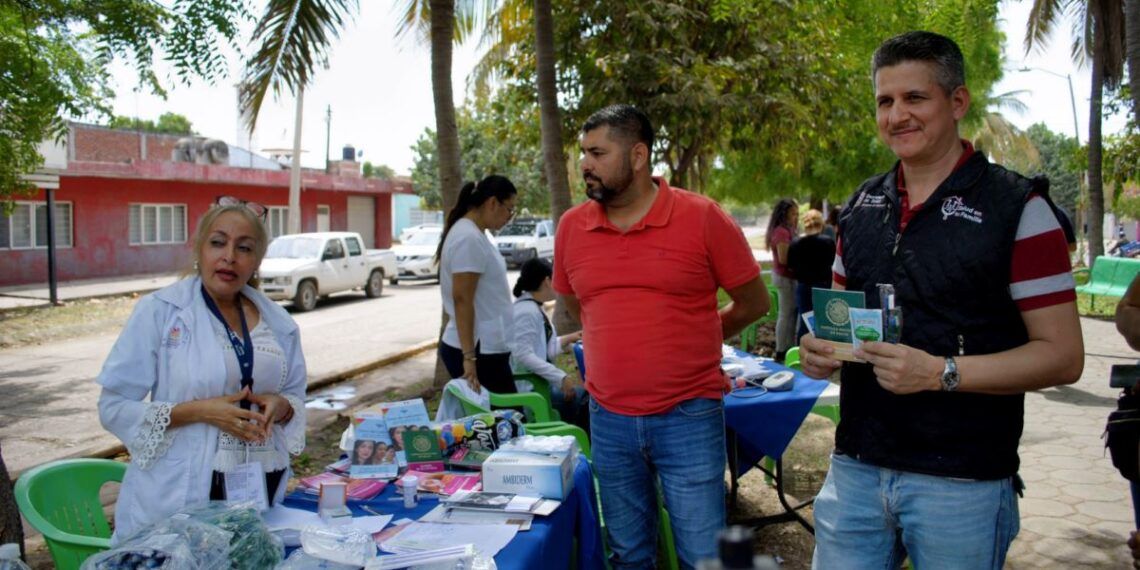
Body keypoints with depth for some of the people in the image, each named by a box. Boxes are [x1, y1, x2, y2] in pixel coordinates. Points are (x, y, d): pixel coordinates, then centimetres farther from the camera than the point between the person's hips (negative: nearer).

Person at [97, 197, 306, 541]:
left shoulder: (278, 323, 5)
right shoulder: (158, 312, -7)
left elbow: (296, 396, 14)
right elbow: (114, 407, -7)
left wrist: (280, 405, -9)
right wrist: (199, 411, -19)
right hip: (178, 499, -3)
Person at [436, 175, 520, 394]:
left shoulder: (472, 234, 14)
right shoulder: (469, 238, -17)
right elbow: (462, 300, -21)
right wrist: (469, 357, -22)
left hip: (482, 347, 10)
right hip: (480, 351, -10)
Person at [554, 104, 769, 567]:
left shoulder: (702, 217, -9)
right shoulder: (571, 227, 2)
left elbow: (753, 303, 0)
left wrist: (690, 342, 9)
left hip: (688, 419, -3)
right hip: (608, 421, 3)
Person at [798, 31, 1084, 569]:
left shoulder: (1018, 209, -7)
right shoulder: (860, 207, 8)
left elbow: (1062, 355, -9)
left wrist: (939, 373, -22)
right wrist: (819, 348, -3)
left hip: (962, 483, -4)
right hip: (854, 467, 4)